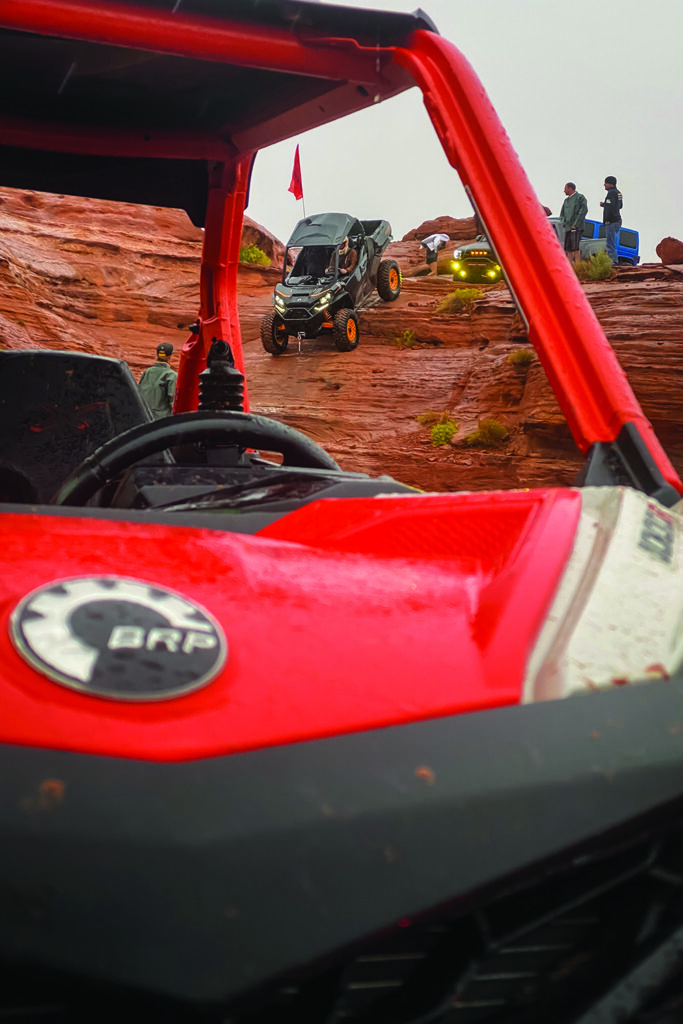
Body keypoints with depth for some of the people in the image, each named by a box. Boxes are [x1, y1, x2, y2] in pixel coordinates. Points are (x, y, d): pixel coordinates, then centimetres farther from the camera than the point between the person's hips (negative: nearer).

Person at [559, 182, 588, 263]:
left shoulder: (580, 197, 0)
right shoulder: (566, 200, 21)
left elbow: (583, 211, -10)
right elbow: (562, 213, 24)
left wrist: (575, 224, -15)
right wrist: (563, 222, 3)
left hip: (576, 228, -7)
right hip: (567, 228, 7)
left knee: (575, 248, -16)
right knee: (568, 250, 5)